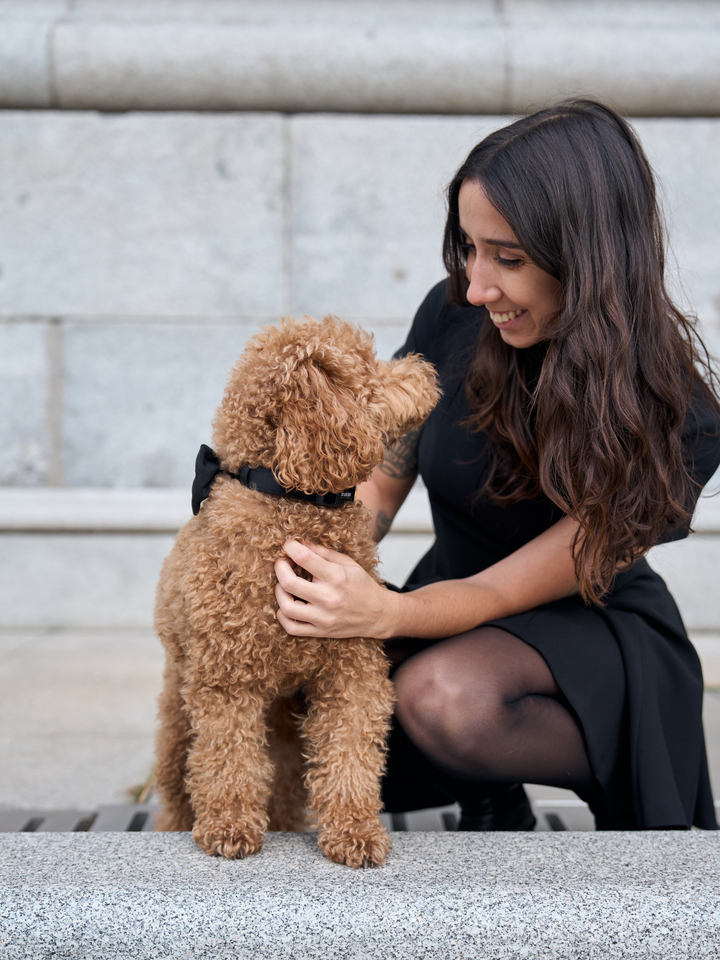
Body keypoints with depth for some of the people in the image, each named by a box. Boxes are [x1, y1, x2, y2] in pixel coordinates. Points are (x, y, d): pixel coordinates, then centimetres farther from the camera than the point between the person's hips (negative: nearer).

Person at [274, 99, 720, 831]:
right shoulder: (454, 318, -14)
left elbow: (503, 592, -26)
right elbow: (380, 481, -3)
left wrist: (385, 613, -46)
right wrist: (312, 568, -24)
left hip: (596, 639, -4)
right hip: (458, 612, 4)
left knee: (443, 695, -36)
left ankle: (628, 791, -5)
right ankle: (487, 787, 6)